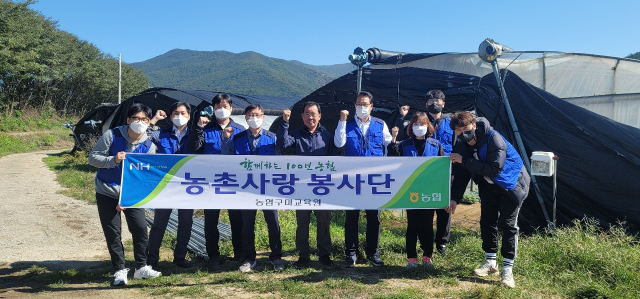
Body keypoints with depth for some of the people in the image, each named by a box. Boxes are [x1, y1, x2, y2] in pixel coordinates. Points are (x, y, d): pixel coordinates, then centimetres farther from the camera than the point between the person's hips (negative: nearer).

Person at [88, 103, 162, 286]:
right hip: (107, 193, -1)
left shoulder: (149, 146, -8)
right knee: (113, 233, 1)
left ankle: (141, 268, 13)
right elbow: (92, 158, -10)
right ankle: (120, 270, 14)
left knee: (141, 229, -4)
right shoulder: (112, 135, -12)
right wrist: (113, 160, -30)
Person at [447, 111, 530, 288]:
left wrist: (465, 161, -37)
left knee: (508, 225, -7)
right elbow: (461, 174, -4)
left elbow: (494, 169, -38)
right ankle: (490, 262, 19)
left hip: (511, 183, -6)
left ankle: (507, 269, 1)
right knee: (487, 221, 6)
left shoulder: (493, 138, -31)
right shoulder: (461, 145, -11)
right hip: (488, 185, 6)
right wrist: (455, 198, -11)